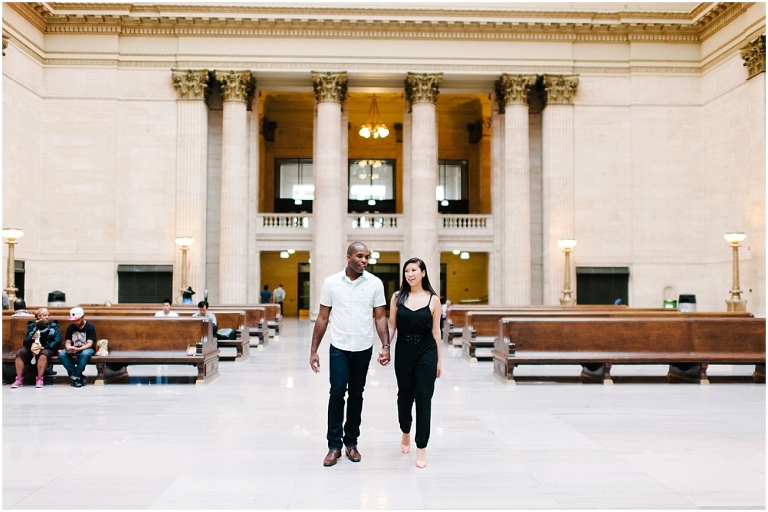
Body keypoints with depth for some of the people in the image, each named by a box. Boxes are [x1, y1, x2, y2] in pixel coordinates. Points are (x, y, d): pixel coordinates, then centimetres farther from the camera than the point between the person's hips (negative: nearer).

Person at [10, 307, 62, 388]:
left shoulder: (54, 325, 7)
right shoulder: (32, 326, 11)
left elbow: (57, 341, -4)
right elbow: (25, 342, 6)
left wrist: (43, 347, -16)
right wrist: (32, 338, -18)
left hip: (48, 348, -3)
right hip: (32, 348, 3)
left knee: (44, 353, -36)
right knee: (20, 353, -25)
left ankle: (39, 379, -33)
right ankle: (19, 379, -23)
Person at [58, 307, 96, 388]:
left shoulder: (90, 327, -9)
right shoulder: (71, 327, 5)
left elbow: (89, 344, -17)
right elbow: (67, 342, 1)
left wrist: (77, 349, -34)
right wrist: (68, 348, -24)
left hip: (86, 349, -4)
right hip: (73, 349, 4)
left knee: (85, 354, -40)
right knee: (61, 354, -28)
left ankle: (76, 376, -25)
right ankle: (78, 376, -23)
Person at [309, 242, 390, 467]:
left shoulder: (375, 283, -3)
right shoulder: (331, 282, -4)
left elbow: (380, 317, 0)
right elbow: (323, 318, 1)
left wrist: (385, 345, -12)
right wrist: (313, 350, -2)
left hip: (363, 349, 1)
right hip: (339, 348, -1)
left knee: (356, 394, 11)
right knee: (337, 393, -5)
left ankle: (351, 442, 24)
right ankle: (334, 445, 9)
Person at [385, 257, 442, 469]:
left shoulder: (433, 299, -2)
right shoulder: (397, 297, 1)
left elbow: (436, 331, 2)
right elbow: (391, 326, 3)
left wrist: (439, 360, 4)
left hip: (426, 354, -2)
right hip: (403, 353, 2)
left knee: (423, 399, -2)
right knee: (405, 396, 15)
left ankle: (421, 449, 7)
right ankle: (405, 433, 42)